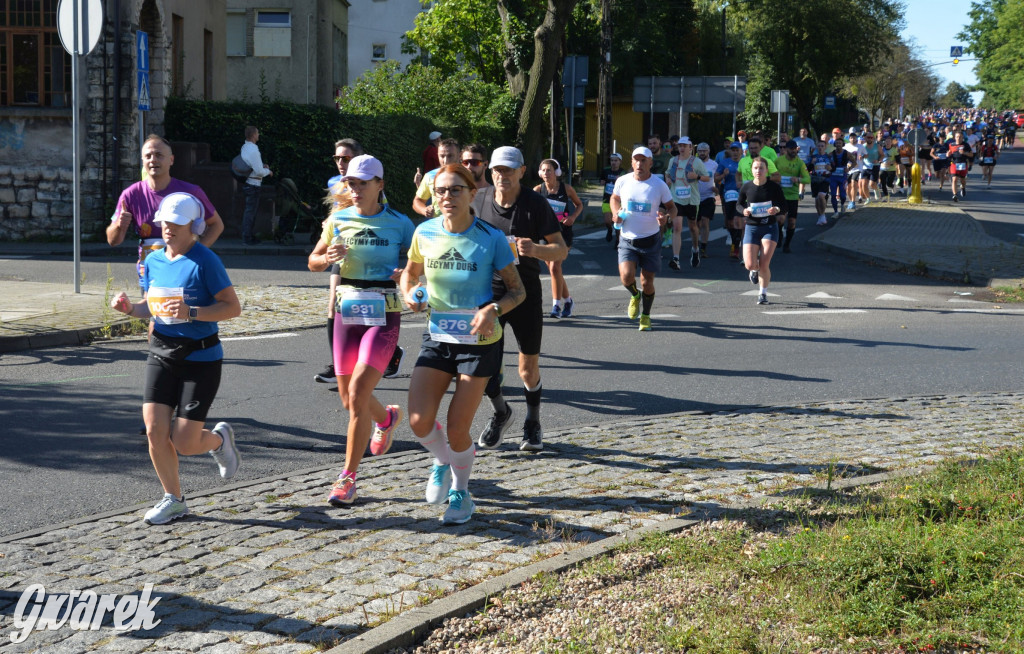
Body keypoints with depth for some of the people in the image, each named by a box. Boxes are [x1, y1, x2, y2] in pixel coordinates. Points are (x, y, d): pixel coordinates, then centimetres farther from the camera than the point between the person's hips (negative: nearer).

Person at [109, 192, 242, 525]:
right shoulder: (153, 261, 6)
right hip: (161, 353, 6)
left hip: (200, 358, -5)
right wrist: (130, 308, -2)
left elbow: (233, 307, -15)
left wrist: (191, 313, -26)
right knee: (155, 430, -5)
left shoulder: (205, 261, -13)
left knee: (185, 443, -6)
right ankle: (173, 500, 14)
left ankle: (220, 439, 30)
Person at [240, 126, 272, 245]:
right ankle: (247, 237, 2)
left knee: (249, 210, 17)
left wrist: (262, 166, 11)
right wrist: (268, 171, -2)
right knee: (250, 211, -3)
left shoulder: (244, 147, 8)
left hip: (247, 182, 10)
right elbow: (259, 171, -21)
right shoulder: (253, 150, -22)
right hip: (253, 184, -10)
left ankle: (247, 235, 26)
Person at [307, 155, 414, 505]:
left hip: (383, 316, -4)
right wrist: (327, 258, -11)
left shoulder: (398, 223, -4)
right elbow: (313, 262, 12)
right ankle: (387, 417, 48)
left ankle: (348, 476, -4)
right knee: (348, 399, 12)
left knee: (358, 395, -15)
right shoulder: (338, 220, 5)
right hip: (347, 313, 4)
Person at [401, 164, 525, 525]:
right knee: (420, 422, -8)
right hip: (437, 337, 3)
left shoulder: (491, 238, -12)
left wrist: (492, 309, -23)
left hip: (479, 342, -3)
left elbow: (517, 291, -4)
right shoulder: (425, 233, -3)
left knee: (457, 428, -1)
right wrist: (410, 293, -7)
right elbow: (410, 271, 16)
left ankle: (461, 492, 28)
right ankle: (442, 462, 27)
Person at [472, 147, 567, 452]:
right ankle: (501, 412, 25)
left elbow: (561, 249, -8)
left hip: (526, 293, -2)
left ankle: (533, 422, 32)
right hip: (488, 292, 2)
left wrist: (536, 249, -28)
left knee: (528, 369, 7)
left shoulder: (536, 203, -8)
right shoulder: (479, 201, 0)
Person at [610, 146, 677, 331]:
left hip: (651, 240, -1)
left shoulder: (659, 185, -8)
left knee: (647, 282, 3)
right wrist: (615, 213, -3)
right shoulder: (622, 181, -3)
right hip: (627, 240, 1)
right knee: (626, 276, -19)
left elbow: (671, 207, 4)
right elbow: (615, 198, 18)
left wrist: (666, 217, -20)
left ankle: (645, 316, 29)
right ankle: (635, 296, 17)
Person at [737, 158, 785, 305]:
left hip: (770, 228, -1)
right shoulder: (746, 187, -2)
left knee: (764, 265, -9)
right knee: (750, 264, -10)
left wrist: (777, 209, -20)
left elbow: (784, 205, 3)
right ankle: (755, 271, 31)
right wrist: (744, 211, -10)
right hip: (751, 228, 1)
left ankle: (763, 293, 14)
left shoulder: (774, 187, -6)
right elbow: (739, 204, 12)